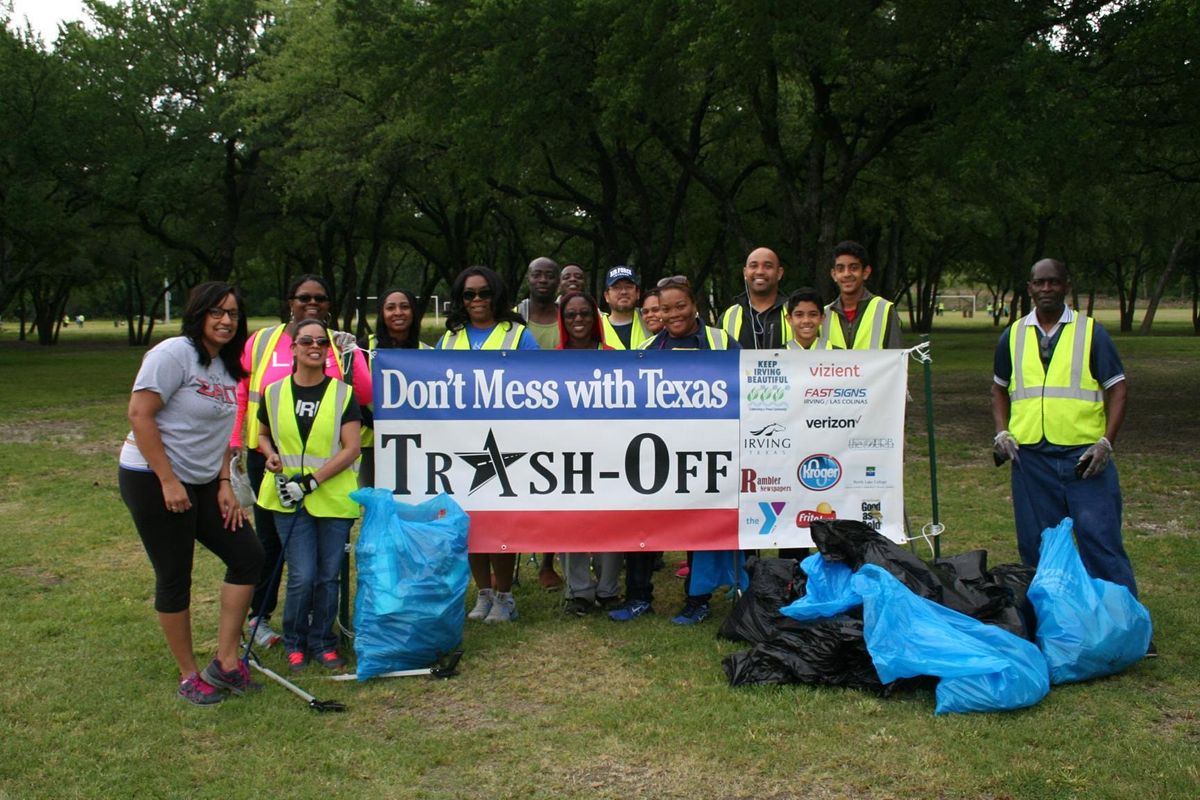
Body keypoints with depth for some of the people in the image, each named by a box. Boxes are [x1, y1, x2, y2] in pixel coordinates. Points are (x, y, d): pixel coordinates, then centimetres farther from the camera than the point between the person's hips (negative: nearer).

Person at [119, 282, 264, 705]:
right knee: (175, 579, 1)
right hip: (155, 481, -8)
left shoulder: (227, 367, 10)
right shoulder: (174, 354, -14)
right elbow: (139, 415, -20)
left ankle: (225, 662, 12)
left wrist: (225, 484, 5)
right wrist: (168, 481, -22)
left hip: (202, 484, 9)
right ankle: (189, 676, 17)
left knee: (248, 556, 4)